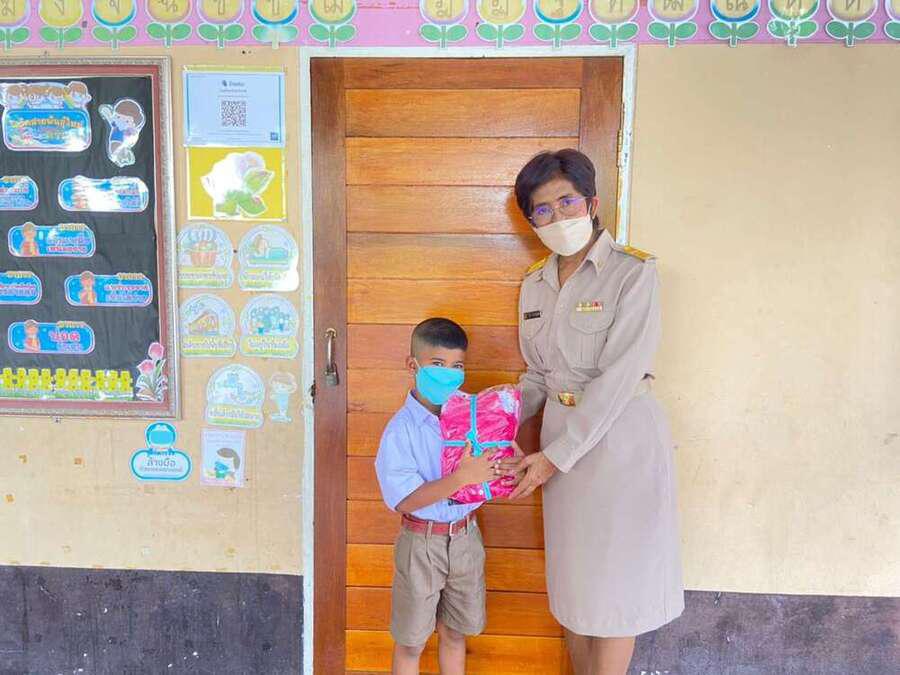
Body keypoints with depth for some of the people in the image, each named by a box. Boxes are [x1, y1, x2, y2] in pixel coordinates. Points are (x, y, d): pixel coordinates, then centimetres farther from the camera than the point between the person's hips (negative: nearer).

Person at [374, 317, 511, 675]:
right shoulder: (401, 430, -18)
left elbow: (487, 473, 2)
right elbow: (405, 500, -24)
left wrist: (503, 468, -21)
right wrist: (462, 477, -33)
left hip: (465, 537, 4)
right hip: (422, 542, -4)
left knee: (454, 633, 21)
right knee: (411, 641, 13)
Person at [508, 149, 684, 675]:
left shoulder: (634, 272, -13)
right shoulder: (535, 283, 7)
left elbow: (618, 378, -19)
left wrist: (555, 456, -18)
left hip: (619, 438, -6)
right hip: (562, 434, 6)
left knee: (613, 585, 7)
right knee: (572, 580, 16)